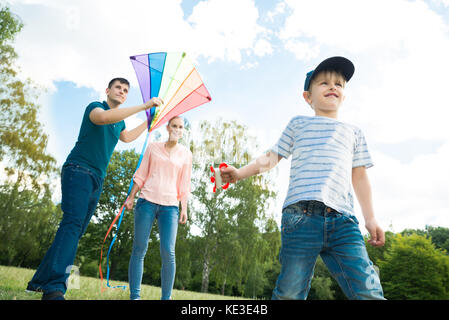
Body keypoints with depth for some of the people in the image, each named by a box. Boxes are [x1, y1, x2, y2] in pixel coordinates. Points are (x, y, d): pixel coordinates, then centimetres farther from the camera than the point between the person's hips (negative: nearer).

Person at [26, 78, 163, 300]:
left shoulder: (120, 121, 21)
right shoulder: (95, 107, -2)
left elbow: (127, 137, 42)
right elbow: (105, 117, -27)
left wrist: (149, 122, 43)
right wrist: (144, 106, -27)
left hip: (96, 180, 8)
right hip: (78, 171, -8)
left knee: (76, 231, 4)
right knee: (73, 222, -25)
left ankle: (40, 281, 12)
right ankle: (54, 288, -31)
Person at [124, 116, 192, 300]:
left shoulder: (185, 154, 11)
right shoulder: (153, 147, 11)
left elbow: (184, 184, 10)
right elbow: (141, 175, 12)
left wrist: (184, 209, 4)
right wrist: (131, 197, 5)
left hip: (170, 205, 0)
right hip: (147, 201, 1)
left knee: (168, 252, -8)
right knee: (139, 249, 0)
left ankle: (166, 297, 5)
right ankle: (134, 296, 10)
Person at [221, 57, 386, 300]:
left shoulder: (353, 133, 27)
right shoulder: (299, 124, 20)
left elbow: (359, 177, 23)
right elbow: (272, 157, 15)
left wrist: (370, 218, 15)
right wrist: (240, 173, 1)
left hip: (342, 219, 3)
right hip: (301, 214, -2)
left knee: (368, 292, -8)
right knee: (290, 292, -2)